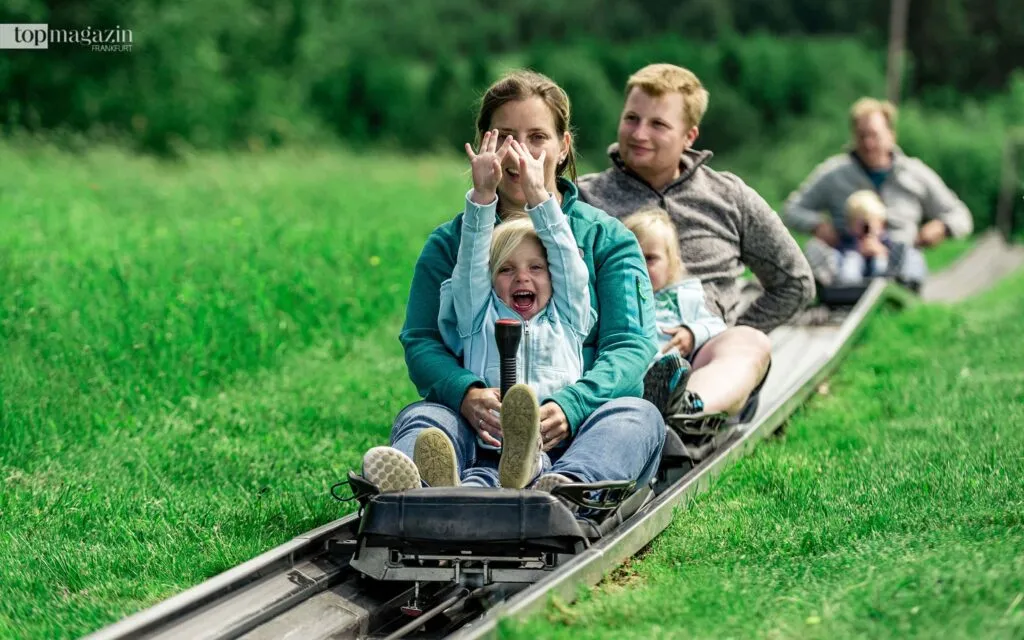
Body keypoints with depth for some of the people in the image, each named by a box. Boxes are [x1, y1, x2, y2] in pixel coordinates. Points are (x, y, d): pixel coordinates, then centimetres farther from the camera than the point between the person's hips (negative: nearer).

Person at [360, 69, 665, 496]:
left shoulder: (606, 237, 15)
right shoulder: (449, 242, 19)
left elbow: (631, 346, 0)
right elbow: (420, 340, 5)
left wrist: (568, 407, -22)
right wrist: (467, 394, -21)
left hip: (574, 433, 0)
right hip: (483, 427, 0)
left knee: (636, 414, -32)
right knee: (423, 416, -30)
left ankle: (565, 486, -67)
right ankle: (408, 484, -68)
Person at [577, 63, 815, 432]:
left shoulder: (730, 198, 19)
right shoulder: (584, 198, 16)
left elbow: (795, 283, 24)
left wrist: (733, 343, 9)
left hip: (704, 365, 1)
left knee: (751, 343, -34)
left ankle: (689, 409, -70)